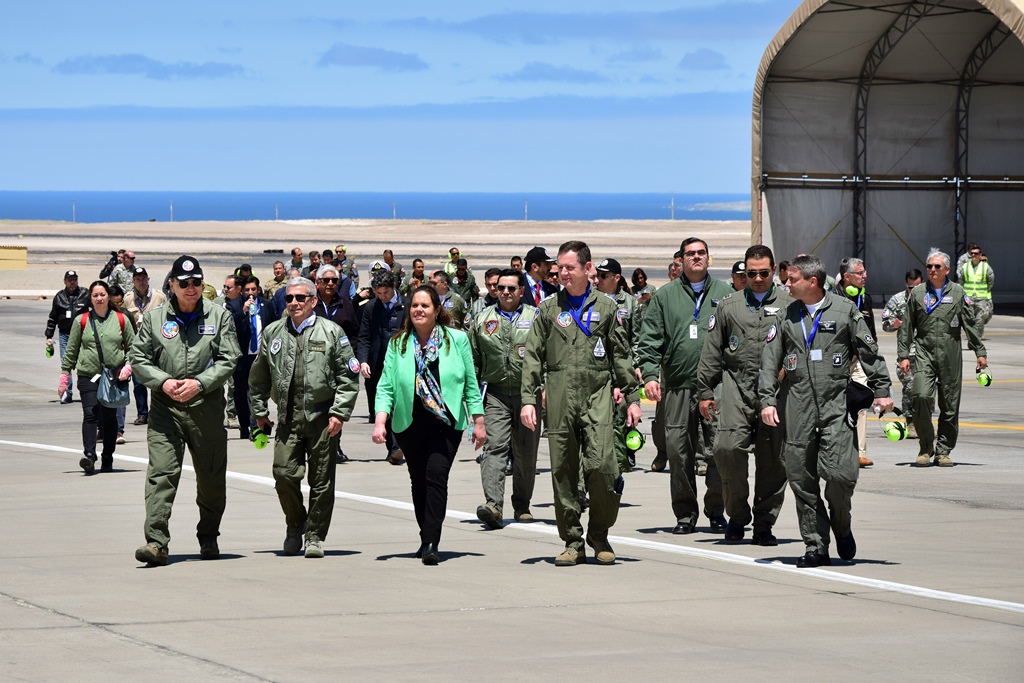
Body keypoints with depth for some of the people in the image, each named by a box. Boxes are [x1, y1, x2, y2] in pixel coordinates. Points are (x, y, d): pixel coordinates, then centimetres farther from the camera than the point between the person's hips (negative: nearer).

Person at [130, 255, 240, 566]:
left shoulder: (219, 316, 5)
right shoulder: (154, 318, 6)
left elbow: (228, 359, 0)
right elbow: (139, 359, 6)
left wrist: (199, 383, -14)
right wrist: (164, 382, -11)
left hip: (207, 409, 1)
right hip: (165, 408, -1)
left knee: (211, 478, 9)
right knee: (161, 473, -13)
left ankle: (208, 538, 27)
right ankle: (156, 542, -18)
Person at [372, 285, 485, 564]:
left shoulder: (457, 340, 2)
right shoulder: (398, 343, 4)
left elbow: (471, 384, 7)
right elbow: (386, 386, 1)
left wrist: (479, 423, 7)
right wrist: (380, 422, -12)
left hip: (446, 423, -2)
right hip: (409, 424, 2)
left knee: (436, 476, -15)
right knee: (419, 481, 9)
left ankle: (431, 543, -19)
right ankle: (426, 539, 23)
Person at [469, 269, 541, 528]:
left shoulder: (536, 318, 5)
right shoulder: (482, 319, 11)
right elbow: (473, 358, 14)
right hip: (496, 394, 0)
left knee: (526, 454, 8)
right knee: (495, 448, -15)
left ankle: (522, 506, 23)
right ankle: (493, 505, -25)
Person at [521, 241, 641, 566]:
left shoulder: (605, 307, 10)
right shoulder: (549, 308, 10)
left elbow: (621, 355, 13)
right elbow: (533, 356, 9)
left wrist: (632, 397, 9)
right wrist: (528, 399, 1)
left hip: (598, 395, -1)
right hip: (560, 398, 1)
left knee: (600, 463, -14)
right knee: (563, 472, 1)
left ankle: (599, 534, 4)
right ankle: (573, 543, 9)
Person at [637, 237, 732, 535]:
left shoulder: (725, 294, 11)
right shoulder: (665, 296, 11)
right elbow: (650, 340, 8)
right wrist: (649, 374, -5)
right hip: (678, 386, 1)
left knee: (718, 449, -4)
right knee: (678, 451, 0)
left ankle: (716, 510, 8)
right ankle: (685, 513, 9)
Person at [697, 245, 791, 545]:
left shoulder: (788, 305, 11)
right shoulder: (728, 306, 14)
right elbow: (712, 351, 16)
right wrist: (704, 391, 12)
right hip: (737, 388, 0)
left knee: (772, 459, 0)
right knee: (728, 448, -16)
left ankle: (763, 525, 11)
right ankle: (737, 514, 2)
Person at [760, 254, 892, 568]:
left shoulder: (845, 311, 3)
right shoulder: (786, 317, 11)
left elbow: (869, 352, 7)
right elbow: (770, 360, 10)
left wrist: (881, 390, 2)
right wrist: (767, 400, 0)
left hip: (836, 404, -3)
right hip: (798, 408, 3)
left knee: (840, 472, -15)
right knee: (801, 478, 1)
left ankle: (841, 522, 15)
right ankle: (815, 546, 10)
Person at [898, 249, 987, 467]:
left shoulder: (957, 293, 8)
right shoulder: (917, 293, 9)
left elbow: (970, 324, 10)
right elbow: (906, 326, 11)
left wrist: (980, 352, 7)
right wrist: (903, 354, 4)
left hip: (950, 356, 1)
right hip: (924, 353, -1)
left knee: (950, 404, 2)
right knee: (921, 396, -18)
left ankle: (943, 451, 12)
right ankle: (926, 447, -5)